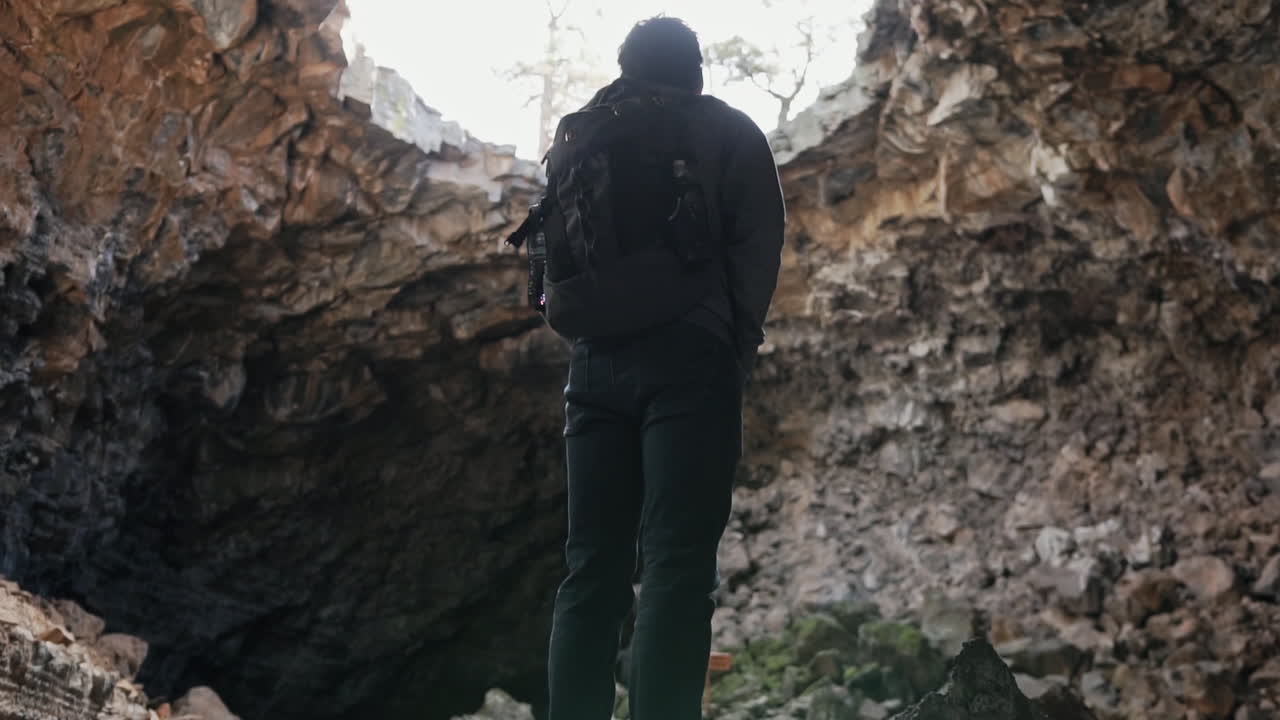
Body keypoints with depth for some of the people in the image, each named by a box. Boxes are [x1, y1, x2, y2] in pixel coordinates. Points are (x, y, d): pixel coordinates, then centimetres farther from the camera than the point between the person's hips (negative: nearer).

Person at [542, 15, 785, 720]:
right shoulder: (726, 131, 8)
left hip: (596, 358, 4)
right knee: (676, 561, -9)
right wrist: (741, 339, 2)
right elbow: (758, 240, -3)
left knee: (593, 561, 5)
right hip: (687, 352, -4)